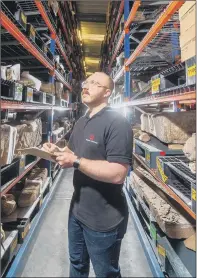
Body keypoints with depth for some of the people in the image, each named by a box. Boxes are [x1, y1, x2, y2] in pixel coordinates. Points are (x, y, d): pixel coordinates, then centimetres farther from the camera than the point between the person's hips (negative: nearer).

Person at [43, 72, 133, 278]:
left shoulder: (116, 123, -21)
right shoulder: (81, 122, 10)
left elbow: (117, 174, -30)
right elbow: (72, 151, 18)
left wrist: (76, 161, -27)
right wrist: (56, 150, -3)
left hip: (104, 218, -8)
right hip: (77, 209, 9)